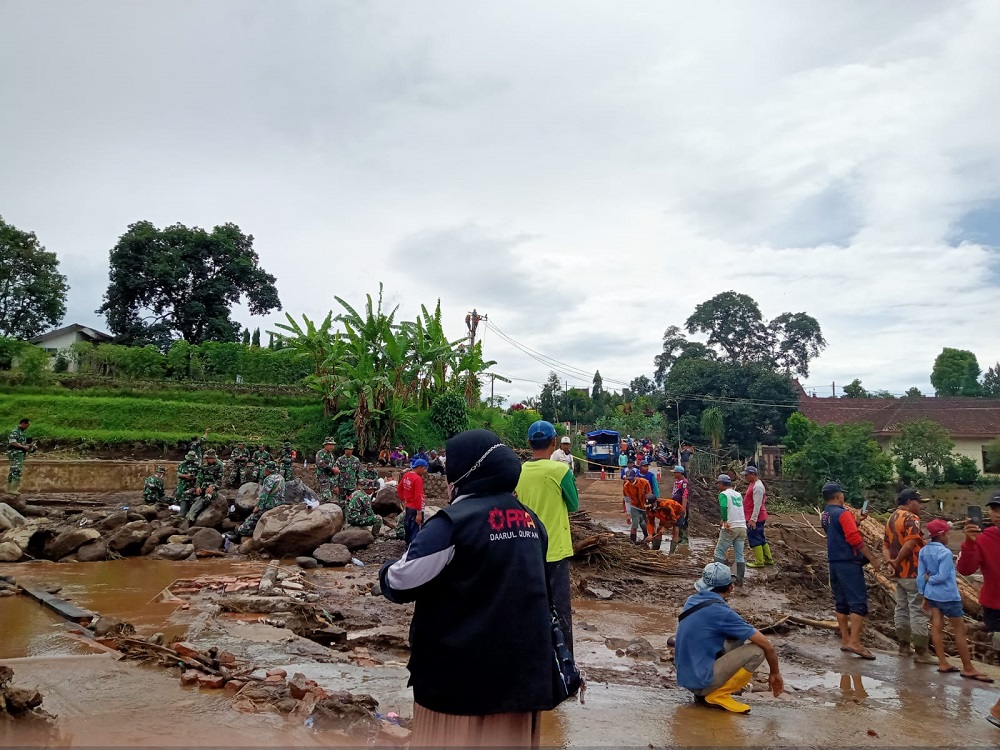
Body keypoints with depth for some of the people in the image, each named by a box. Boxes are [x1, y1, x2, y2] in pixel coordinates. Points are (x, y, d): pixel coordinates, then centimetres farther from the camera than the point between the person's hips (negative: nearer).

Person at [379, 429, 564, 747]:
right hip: (520, 665, 6)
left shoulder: (455, 521, -16)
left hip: (461, 670, -6)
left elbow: (401, 583, -16)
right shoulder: (529, 519, 6)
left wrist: (386, 573, 4)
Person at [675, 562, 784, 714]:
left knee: (737, 636, 16)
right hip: (701, 682, -8)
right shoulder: (721, 612, -16)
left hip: (684, 677, 8)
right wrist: (775, 673, 8)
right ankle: (717, 695, -5)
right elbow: (767, 646, -9)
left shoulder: (692, 601, 5)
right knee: (757, 651, -9)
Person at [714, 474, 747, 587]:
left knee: (719, 552, 4)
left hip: (730, 528, -7)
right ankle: (740, 580, 12)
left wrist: (725, 521, -25)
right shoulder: (738, 494, 15)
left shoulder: (723, 494, -7)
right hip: (742, 527, 7)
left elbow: (723, 507, -26)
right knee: (739, 555, 11)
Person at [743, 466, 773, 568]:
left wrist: (753, 519, -26)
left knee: (754, 539, -3)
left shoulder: (757, 487, -20)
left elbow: (757, 505, -24)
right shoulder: (753, 484, 12)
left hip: (755, 518, -10)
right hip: (752, 518, 10)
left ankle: (759, 562, 4)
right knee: (761, 539, 17)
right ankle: (768, 559, 26)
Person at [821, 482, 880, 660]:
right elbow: (855, 539, -19)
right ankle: (854, 642, -13)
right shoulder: (843, 513, -14)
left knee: (841, 603, 12)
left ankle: (845, 640, 15)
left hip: (834, 563, 9)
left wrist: (857, 520, 20)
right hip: (849, 563, -8)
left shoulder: (826, 515, 12)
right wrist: (872, 558, -12)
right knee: (858, 602, -8)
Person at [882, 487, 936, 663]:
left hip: (899, 573, 9)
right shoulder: (911, 518, -14)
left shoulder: (891, 519, 15)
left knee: (901, 609, 14)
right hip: (913, 572, -9)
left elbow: (885, 546, 11)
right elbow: (910, 544, -25)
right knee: (918, 611, -5)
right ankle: (921, 652, -2)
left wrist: (889, 563, -3)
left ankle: (904, 645, 21)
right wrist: (897, 561, -14)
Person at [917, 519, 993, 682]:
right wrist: (930, 579, -2)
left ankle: (943, 663, 19)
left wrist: (924, 596, 12)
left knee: (937, 628, 11)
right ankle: (968, 668, 12)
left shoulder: (924, 551, 1)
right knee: (960, 630, 5)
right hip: (948, 596, -7)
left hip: (931, 594, 7)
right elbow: (942, 577, -22)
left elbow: (920, 576, 4)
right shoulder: (945, 553, -20)